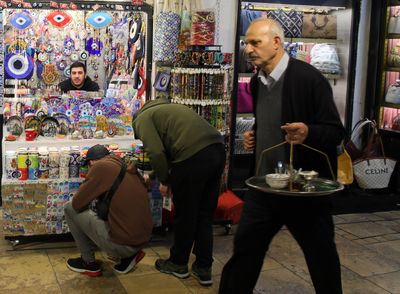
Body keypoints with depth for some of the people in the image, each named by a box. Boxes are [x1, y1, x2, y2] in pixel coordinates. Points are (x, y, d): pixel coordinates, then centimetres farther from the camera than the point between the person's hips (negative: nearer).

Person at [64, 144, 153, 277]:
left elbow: (77, 204, -5)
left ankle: (89, 263, 14)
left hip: (120, 244, -8)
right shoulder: (130, 169, 11)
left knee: (69, 208, 6)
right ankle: (130, 255, 17)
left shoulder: (101, 167, -9)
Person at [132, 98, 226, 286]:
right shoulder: (166, 108, 35)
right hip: (217, 149, 8)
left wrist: (164, 180, 8)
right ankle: (203, 269, 26)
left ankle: (178, 264, 30)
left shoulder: (142, 118, 12)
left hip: (193, 155, -7)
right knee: (205, 214, 18)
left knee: (185, 215, 12)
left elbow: (156, 152, -5)